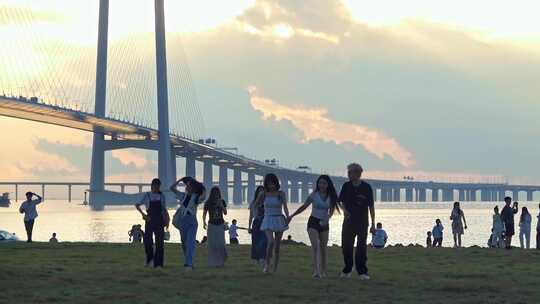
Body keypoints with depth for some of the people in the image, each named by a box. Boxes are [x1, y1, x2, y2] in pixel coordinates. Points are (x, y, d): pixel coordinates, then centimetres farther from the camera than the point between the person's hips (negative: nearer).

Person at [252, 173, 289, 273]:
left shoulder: (281, 194, 0)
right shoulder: (263, 194, 1)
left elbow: (285, 207, -9)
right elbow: (255, 206, 11)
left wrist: (288, 218, -23)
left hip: (279, 221, 1)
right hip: (268, 221, -1)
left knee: (277, 246, 5)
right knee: (271, 241, -25)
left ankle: (274, 268, 15)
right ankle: (267, 263, -8)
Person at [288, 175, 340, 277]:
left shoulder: (331, 197, 2)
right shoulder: (314, 195, -5)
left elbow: (331, 211, 2)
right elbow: (303, 207, 2)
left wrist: (327, 219, -19)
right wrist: (292, 216, 1)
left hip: (324, 223, 3)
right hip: (313, 222, -3)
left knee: (323, 248, 9)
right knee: (315, 246, -16)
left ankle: (323, 271, 19)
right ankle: (316, 271, -24)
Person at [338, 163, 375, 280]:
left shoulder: (366, 187, -6)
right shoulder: (346, 186, 2)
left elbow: (371, 206, -1)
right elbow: (342, 201, 10)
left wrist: (373, 223, -2)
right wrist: (345, 210, -12)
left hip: (362, 222, -3)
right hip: (348, 220, 3)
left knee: (362, 247, -1)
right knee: (346, 246, 4)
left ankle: (362, 272, 4)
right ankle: (347, 270, 18)